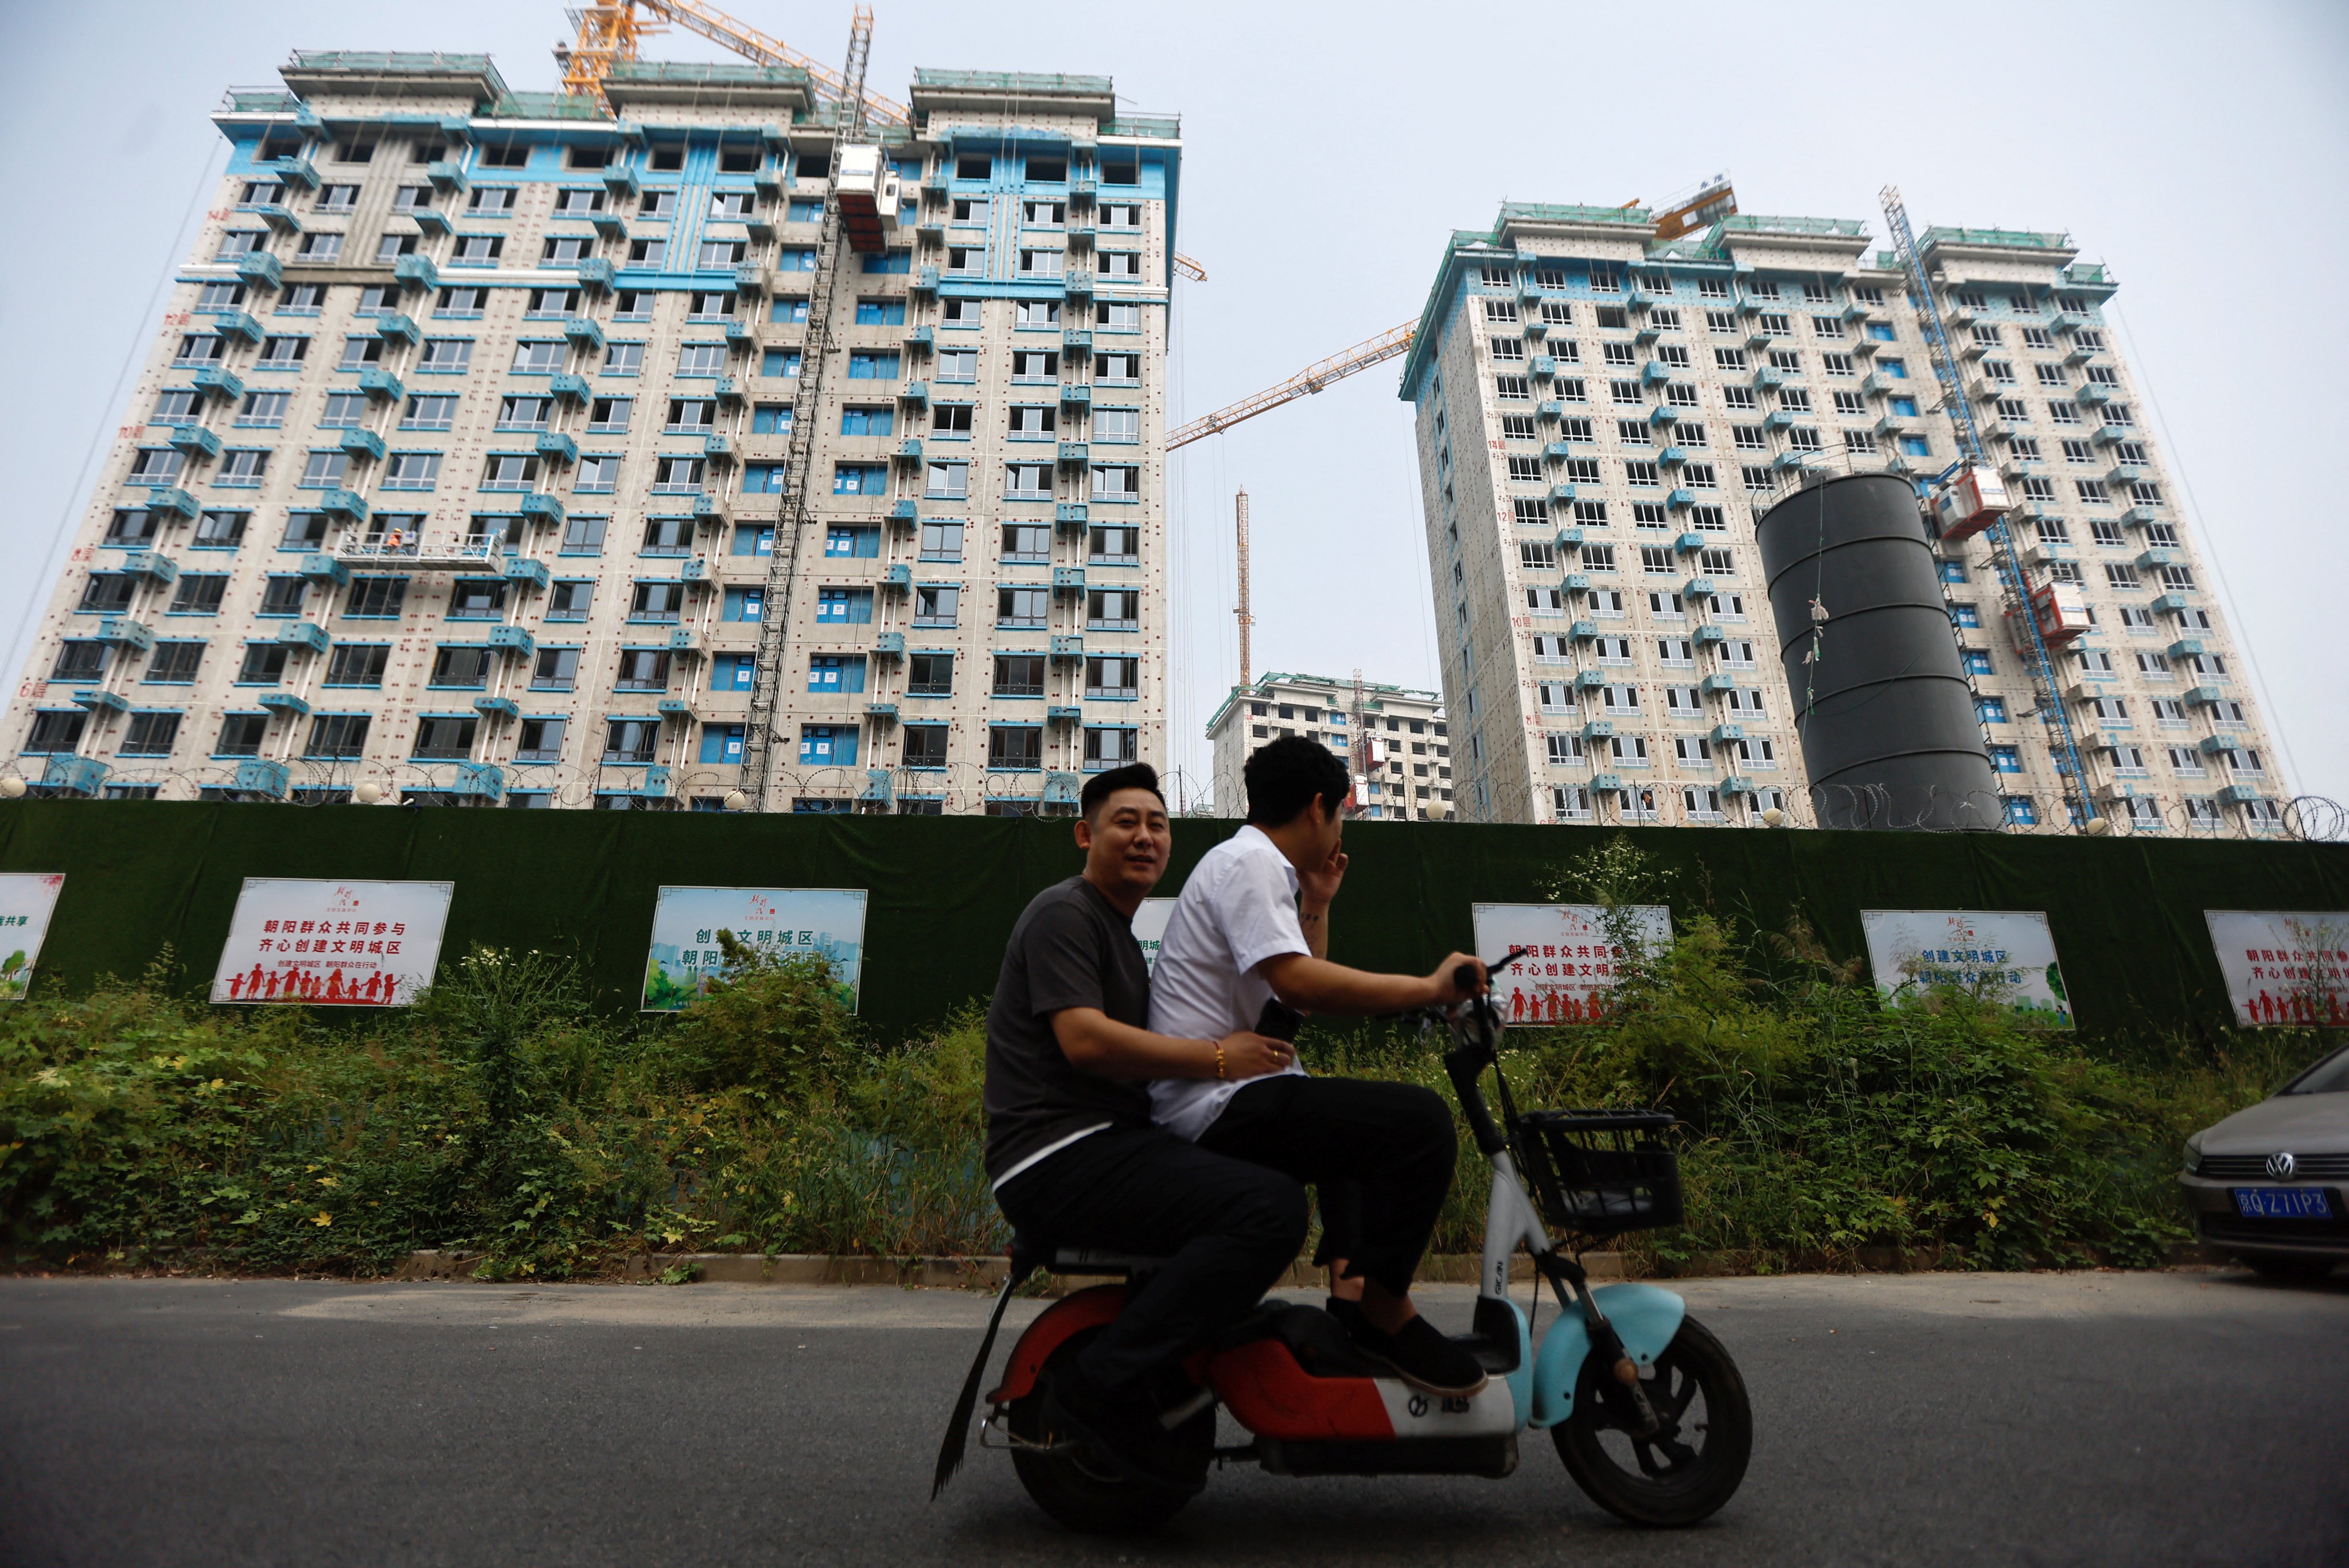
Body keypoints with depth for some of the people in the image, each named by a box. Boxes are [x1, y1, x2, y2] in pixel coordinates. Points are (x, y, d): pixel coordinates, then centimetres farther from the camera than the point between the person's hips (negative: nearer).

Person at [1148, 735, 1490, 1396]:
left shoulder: (1253, 864, 20)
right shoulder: (1250, 860, -13)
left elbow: (1302, 989, 24)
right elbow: (1297, 981, -28)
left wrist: (1316, 903, 17)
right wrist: (1430, 986, -21)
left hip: (1211, 1104, 12)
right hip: (1218, 1104, -12)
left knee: (1362, 1116, 34)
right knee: (1420, 1120, -22)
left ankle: (1349, 1280, 28)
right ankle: (1383, 1312, -7)